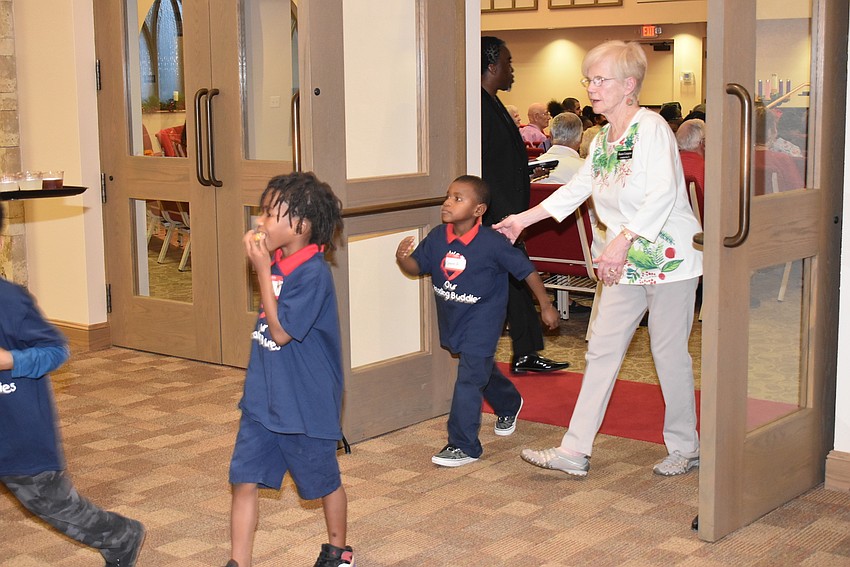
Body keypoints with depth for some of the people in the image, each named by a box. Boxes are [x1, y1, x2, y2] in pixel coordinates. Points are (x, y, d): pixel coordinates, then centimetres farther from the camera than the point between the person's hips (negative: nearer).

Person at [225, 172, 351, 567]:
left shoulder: (312, 273, -22)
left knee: (324, 481, 15)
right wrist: (263, 264, 4)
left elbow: (280, 331, -23)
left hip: (306, 403, -7)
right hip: (263, 398, 7)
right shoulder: (278, 261, 2)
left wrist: (262, 269, -23)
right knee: (244, 480, 3)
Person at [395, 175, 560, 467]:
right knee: (483, 370, 26)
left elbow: (526, 269, -12)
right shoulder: (437, 237, -7)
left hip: (482, 319, -6)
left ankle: (463, 446, -3)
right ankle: (509, 405, 56)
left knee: (469, 379, -12)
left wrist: (545, 306, -6)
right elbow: (417, 266, 3)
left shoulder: (492, 243, -21)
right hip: (452, 319, 6)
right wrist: (402, 258, -21)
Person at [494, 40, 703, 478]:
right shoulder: (601, 140, 11)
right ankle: (575, 451, 7)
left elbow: (662, 194, -24)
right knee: (602, 349, 5)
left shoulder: (651, 128, -14)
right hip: (625, 262, 8)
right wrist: (523, 220, 21)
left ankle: (684, 449, 19)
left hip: (668, 255, -8)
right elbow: (576, 189, 22)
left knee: (669, 352, 2)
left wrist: (622, 240, -30)